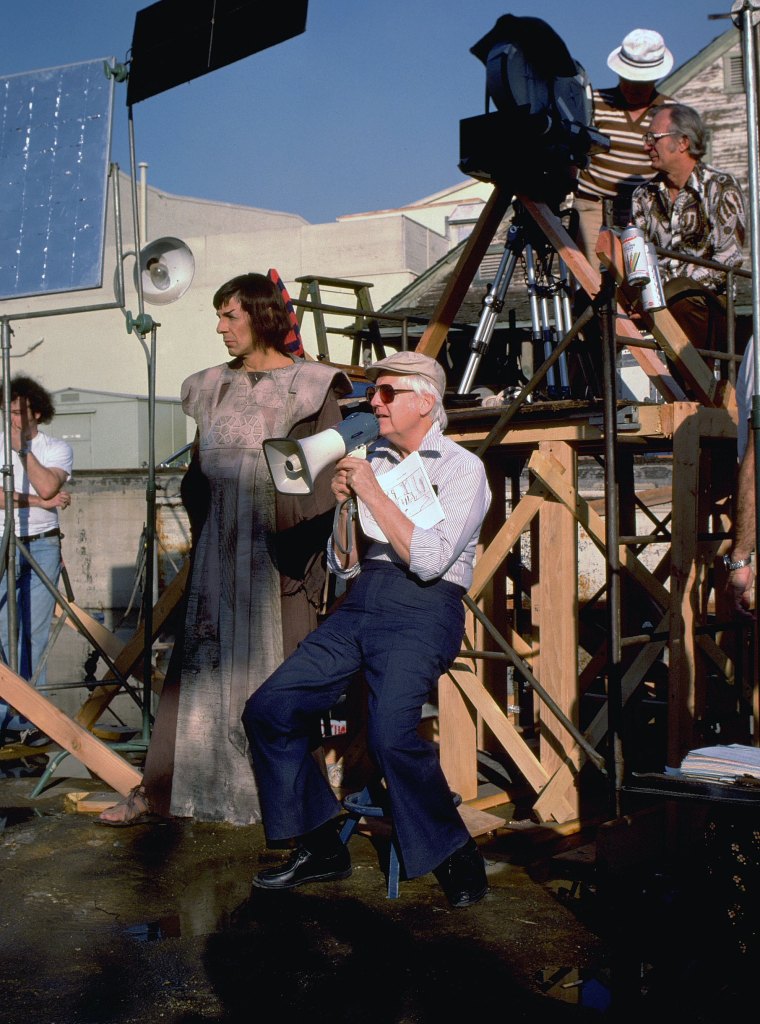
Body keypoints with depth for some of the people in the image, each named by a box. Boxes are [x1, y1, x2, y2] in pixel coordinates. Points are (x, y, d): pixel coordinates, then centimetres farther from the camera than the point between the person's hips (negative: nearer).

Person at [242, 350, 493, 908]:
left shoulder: (462, 468, 0)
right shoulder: (372, 462, 18)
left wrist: (372, 492, -10)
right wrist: (345, 505, 2)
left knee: (391, 733, -30)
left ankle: (455, 855, -5)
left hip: (422, 610, -6)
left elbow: (430, 560, -15)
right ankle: (321, 848, 6)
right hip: (360, 602, 7)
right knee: (267, 710, -8)